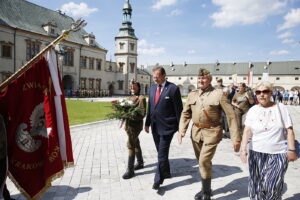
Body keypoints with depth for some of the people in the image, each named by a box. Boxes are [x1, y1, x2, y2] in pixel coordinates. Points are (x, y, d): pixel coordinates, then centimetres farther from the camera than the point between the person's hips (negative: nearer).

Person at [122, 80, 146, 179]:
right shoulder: (129, 98, 15)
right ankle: (140, 163, 34)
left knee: (130, 145, -10)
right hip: (128, 124, 8)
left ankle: (130, 170, -4)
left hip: (136, 125, -8)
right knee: (135, 144, 18)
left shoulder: (141, 98, -8)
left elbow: (142, 114, -14)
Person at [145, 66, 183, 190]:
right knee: (160, 152, 18)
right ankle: (166, 172, 36)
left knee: (162, 154, -3)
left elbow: (178, 109, -9)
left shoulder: (173, 88, -11)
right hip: (155, 126, 7)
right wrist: (147, 123, 14)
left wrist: (180, 128, -8)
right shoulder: (152, 88, 9)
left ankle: (158, 180, 10)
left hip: (167, 126, -6)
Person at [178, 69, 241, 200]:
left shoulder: (218, 94, -8)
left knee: (204, 162, -11)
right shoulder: (192, 94, 6)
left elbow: (231, 115, -10)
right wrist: (182, 130, -7)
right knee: (202, 162, 16)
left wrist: (236, 138, -14)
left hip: (211, 132, -5)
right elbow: (185, 113, 8)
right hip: (196, 132, 5)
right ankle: (205, 189, 36)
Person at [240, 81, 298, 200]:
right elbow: (247, 130, -9)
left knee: (272, 186, -4)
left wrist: (291, 149, -8)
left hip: (278, 154, -1)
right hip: (256, 153, 1)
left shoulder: (281, 108, 0)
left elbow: (289, 130, 0)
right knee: (256, 185, 9)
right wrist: (243, 148, -21)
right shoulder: (253, 110, 0)